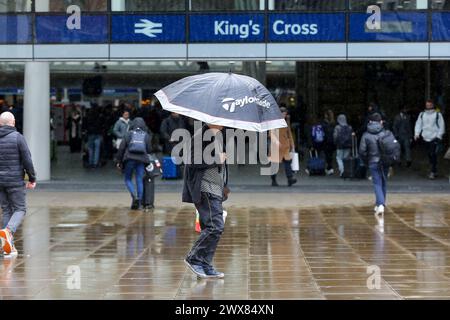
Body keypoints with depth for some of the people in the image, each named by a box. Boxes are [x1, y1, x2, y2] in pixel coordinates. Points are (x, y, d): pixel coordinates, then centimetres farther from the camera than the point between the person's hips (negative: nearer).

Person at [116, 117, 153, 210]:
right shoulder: (146, 135, 10)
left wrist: (119, 161, 7)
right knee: (140, 181, 4)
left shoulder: (129, 134, 5)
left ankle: (134, 196, -16)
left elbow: (121, 148, 1)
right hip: (141, 160, 2)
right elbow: (149, 150, 6)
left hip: (129, 159, -1)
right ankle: (139, 203, -1)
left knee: (128, 179, 9)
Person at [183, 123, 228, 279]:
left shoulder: (217, 137, 17)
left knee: (210, 227, 9)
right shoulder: (202, 136, -14)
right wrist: (217, 159, -16)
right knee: (215, 226, -14)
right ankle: (194, 258, -7)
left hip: (215, 190, 10)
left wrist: (224, 186, 22)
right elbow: (194, 162, -22)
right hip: (206, 191, -10)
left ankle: (205, 266, 13)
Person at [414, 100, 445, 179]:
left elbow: (442, 126, 0)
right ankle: (434, 171, 21)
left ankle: (433, 172, -12)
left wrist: (439, 136, -8)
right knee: (429, 155, 9)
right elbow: (418, 124, 10)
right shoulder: (422, 115, 11)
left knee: (433, 154, -14)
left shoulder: (437, 114, -1)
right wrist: (417, 134, -4)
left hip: (435, 138, -5)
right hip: (426, 138, 5)